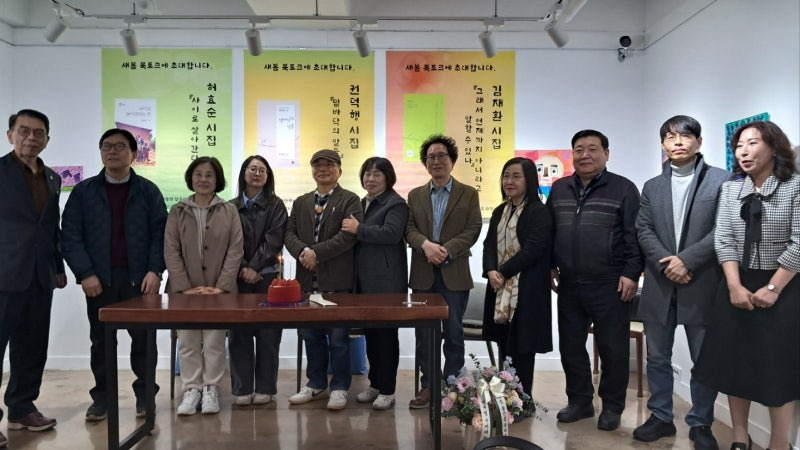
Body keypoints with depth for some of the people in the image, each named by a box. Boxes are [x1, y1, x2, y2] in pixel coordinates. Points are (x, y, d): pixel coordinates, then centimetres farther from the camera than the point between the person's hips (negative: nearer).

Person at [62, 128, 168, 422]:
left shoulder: (148, 191, 4)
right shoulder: (83, 192, 6)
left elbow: (160, 233, 0)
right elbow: (70, 235, 0)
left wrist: (155, 270, -11)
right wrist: (85, 274, -10)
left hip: (140, 278, -1)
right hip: (99, 279, 1)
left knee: (144, 338, 5)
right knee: (101, 340, 10)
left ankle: (145, 394, 18)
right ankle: (101, 396, 22)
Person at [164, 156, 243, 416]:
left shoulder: (229, 211, 4)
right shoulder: (177, 212, 6)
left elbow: (235, 250, -1)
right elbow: (171, 252, 1)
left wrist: (221, 286, -11)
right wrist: (185, 287, -10)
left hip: (219, 290, -1)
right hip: (185, 290, 1)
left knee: (214, 342, 2)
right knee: (188, 342, 3)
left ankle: (211, 389, 14)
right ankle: (191, 389, 15)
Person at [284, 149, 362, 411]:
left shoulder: (349, 200, -1)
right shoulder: (301, 202, 16)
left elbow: (348, 235, -13)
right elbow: (290, 233, 8)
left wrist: (316, 252, -17)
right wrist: (302, 252, -13)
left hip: (337, 281, -5)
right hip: (307, 280, 5)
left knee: (338, 338, 2)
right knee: (311, 335, 13)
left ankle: (339, 387, 14)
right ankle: (316, 384, 26)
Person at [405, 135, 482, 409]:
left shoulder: (468, 194, 5)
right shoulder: (415, 195, 12)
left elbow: (473, 229, -5)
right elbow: (409, 229, 2)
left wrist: (446, 250, -17)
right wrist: (426, 244, -18)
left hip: (454, 273, -2)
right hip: (423, 274, 3)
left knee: (454, 333, 5)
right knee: (424, 333, 7)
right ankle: (428, 386, 17)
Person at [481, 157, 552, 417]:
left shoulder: (539, 211, -7)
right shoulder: (499, 212, 16)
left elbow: (534, 248, -17)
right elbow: (489, 244, 8)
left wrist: (503, 272, -16)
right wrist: (491, 271, -11)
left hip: (527, 288, -7)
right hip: (500, 288, 7)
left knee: (522, 345, -1)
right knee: (503, 344, 10)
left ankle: (524, 400, 11)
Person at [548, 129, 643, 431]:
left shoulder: (623, 188, -2)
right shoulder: (559, 189, 12)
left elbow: (634, 236, -7)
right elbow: (549, 233, 16)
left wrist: (631, 274, -12)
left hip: (609, 285, -5)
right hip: (569, 285, 5)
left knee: (612, 348, 3)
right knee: (571, 346, 11)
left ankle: (612, 407, 18)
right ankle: (579, 401, 26)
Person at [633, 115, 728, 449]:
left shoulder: (721, 180, 2)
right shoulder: (652, 187, 13)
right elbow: (643, 231, 4)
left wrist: (686, 260, -15)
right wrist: (667, 263, -11)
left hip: (702, 285, -3)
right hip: (659, 286, 4)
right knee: (657, 357, 11)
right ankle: (661, 417, 24)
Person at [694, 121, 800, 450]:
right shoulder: (730, 190, 5)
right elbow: (724, 240, -1)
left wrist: (772, 288, -15)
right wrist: (735, 286, -11)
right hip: (739, 286, 4)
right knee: (736, 362, 7)